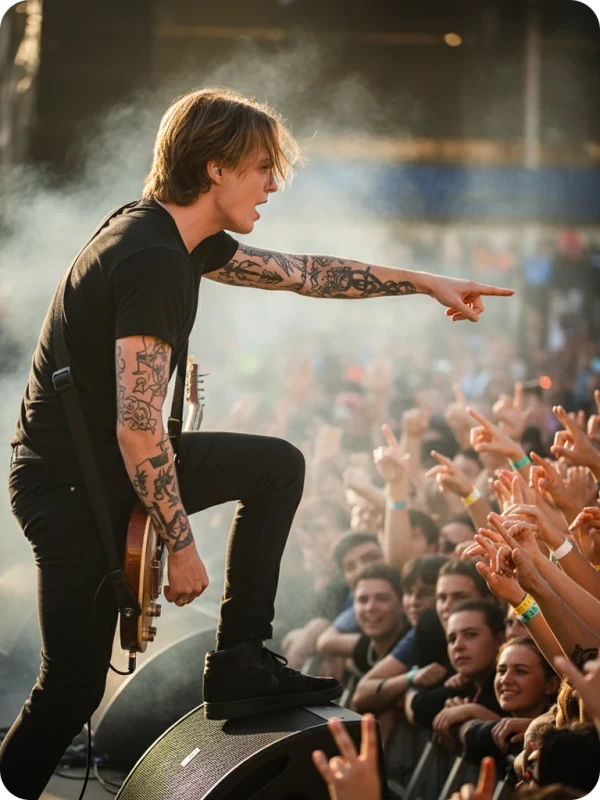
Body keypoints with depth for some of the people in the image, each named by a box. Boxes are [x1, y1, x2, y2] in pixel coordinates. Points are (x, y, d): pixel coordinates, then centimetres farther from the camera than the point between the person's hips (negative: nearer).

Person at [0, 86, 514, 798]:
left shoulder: (179, 237, 4)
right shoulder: (152, 260, -26)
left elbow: (302, 272, 16)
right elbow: (137, 430, -29)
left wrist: (426, 282, 18)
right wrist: (181, 546, -20)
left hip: (113, 460, 10)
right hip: (70, 486, -10)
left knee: (278, 465, 14)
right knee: (73, 688, -4)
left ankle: (239, 664, 13)